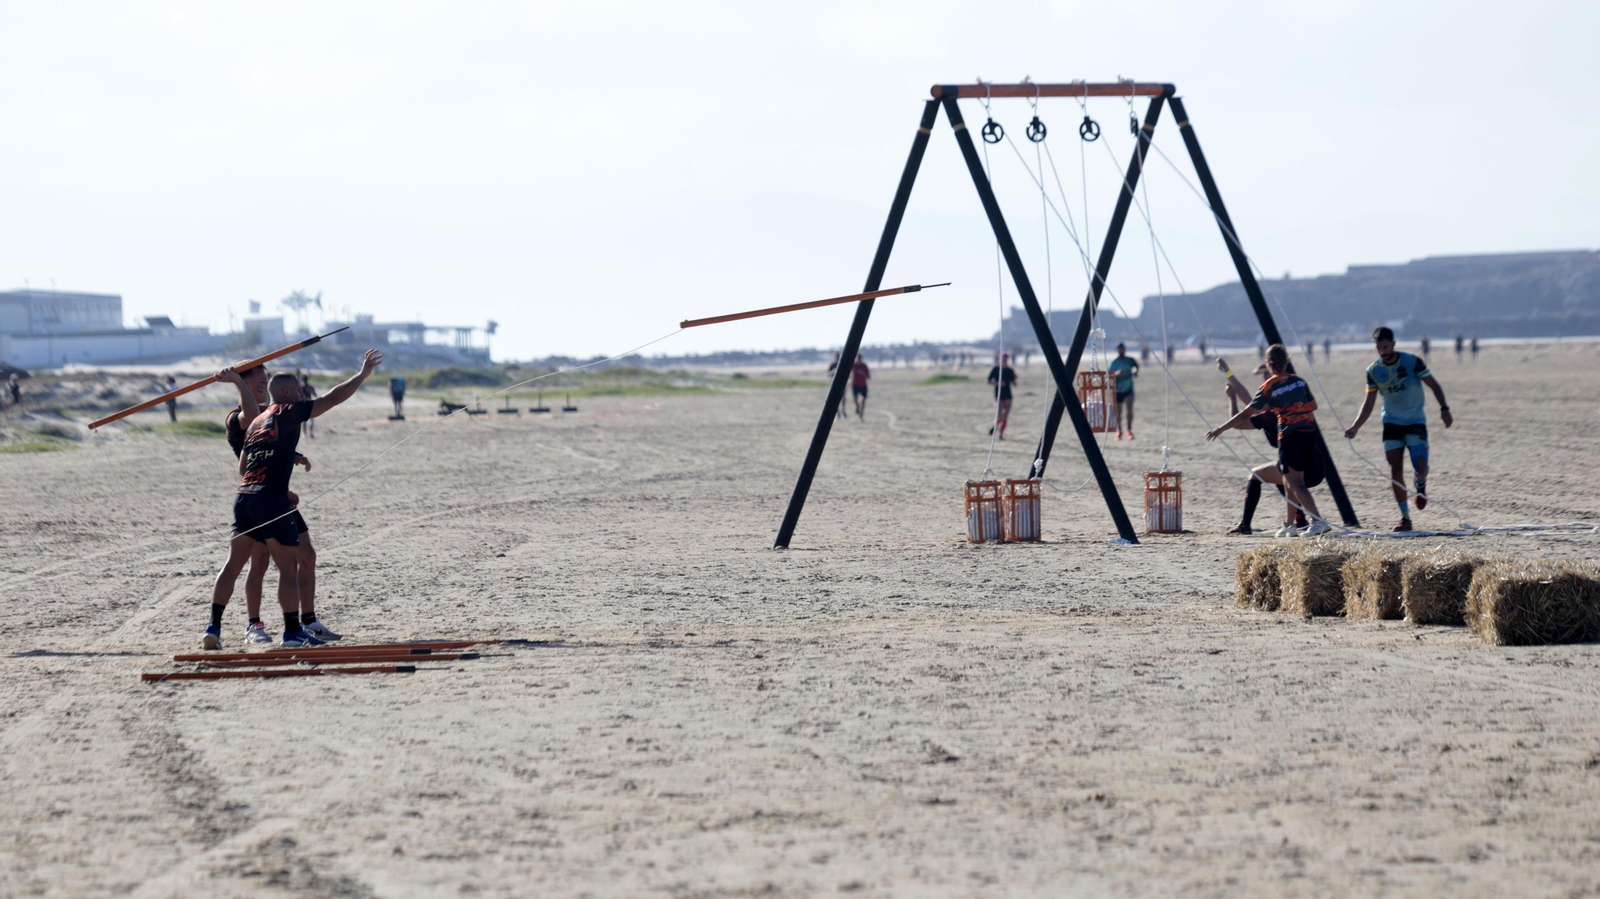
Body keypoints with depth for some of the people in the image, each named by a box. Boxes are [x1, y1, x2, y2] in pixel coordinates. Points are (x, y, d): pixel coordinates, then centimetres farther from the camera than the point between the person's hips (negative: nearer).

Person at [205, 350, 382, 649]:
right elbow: (332, 399, -1)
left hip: (243, 496, 7)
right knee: (288, 568, 2)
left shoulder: (256, 422, 21)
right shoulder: (289, 412, 1)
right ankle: (292, 632, 5)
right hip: (270, 500, -7)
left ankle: (213, 628, 2)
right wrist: (363, 374, 6)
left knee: (233, 564, 8)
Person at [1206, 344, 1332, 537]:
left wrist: (1220, 429, 0)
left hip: (1290, 437, -6)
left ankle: (1318, 521, -18)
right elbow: (1313, 406, 19)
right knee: (1289, 481, 17)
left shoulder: (1269, 388, -6)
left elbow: (1246, 414, -6)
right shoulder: (1299, 381, 8)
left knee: (1296, 484, -5)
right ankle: (1288, 525, 20)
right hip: (1309, 433, 6)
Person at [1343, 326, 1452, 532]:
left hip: (1416, 422, -3)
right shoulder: (1373, 371, -2)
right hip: (1392, 423, 3)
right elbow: (1369, 403, 5)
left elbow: (1434, 385, -5)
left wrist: (1444, 409, -17)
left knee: (1420, 467, -18)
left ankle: (1421, 486, 20)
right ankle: (1405, 518, 3)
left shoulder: (1412, 362, -12)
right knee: (1395, 471, -6)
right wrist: (1355, 426, -6)